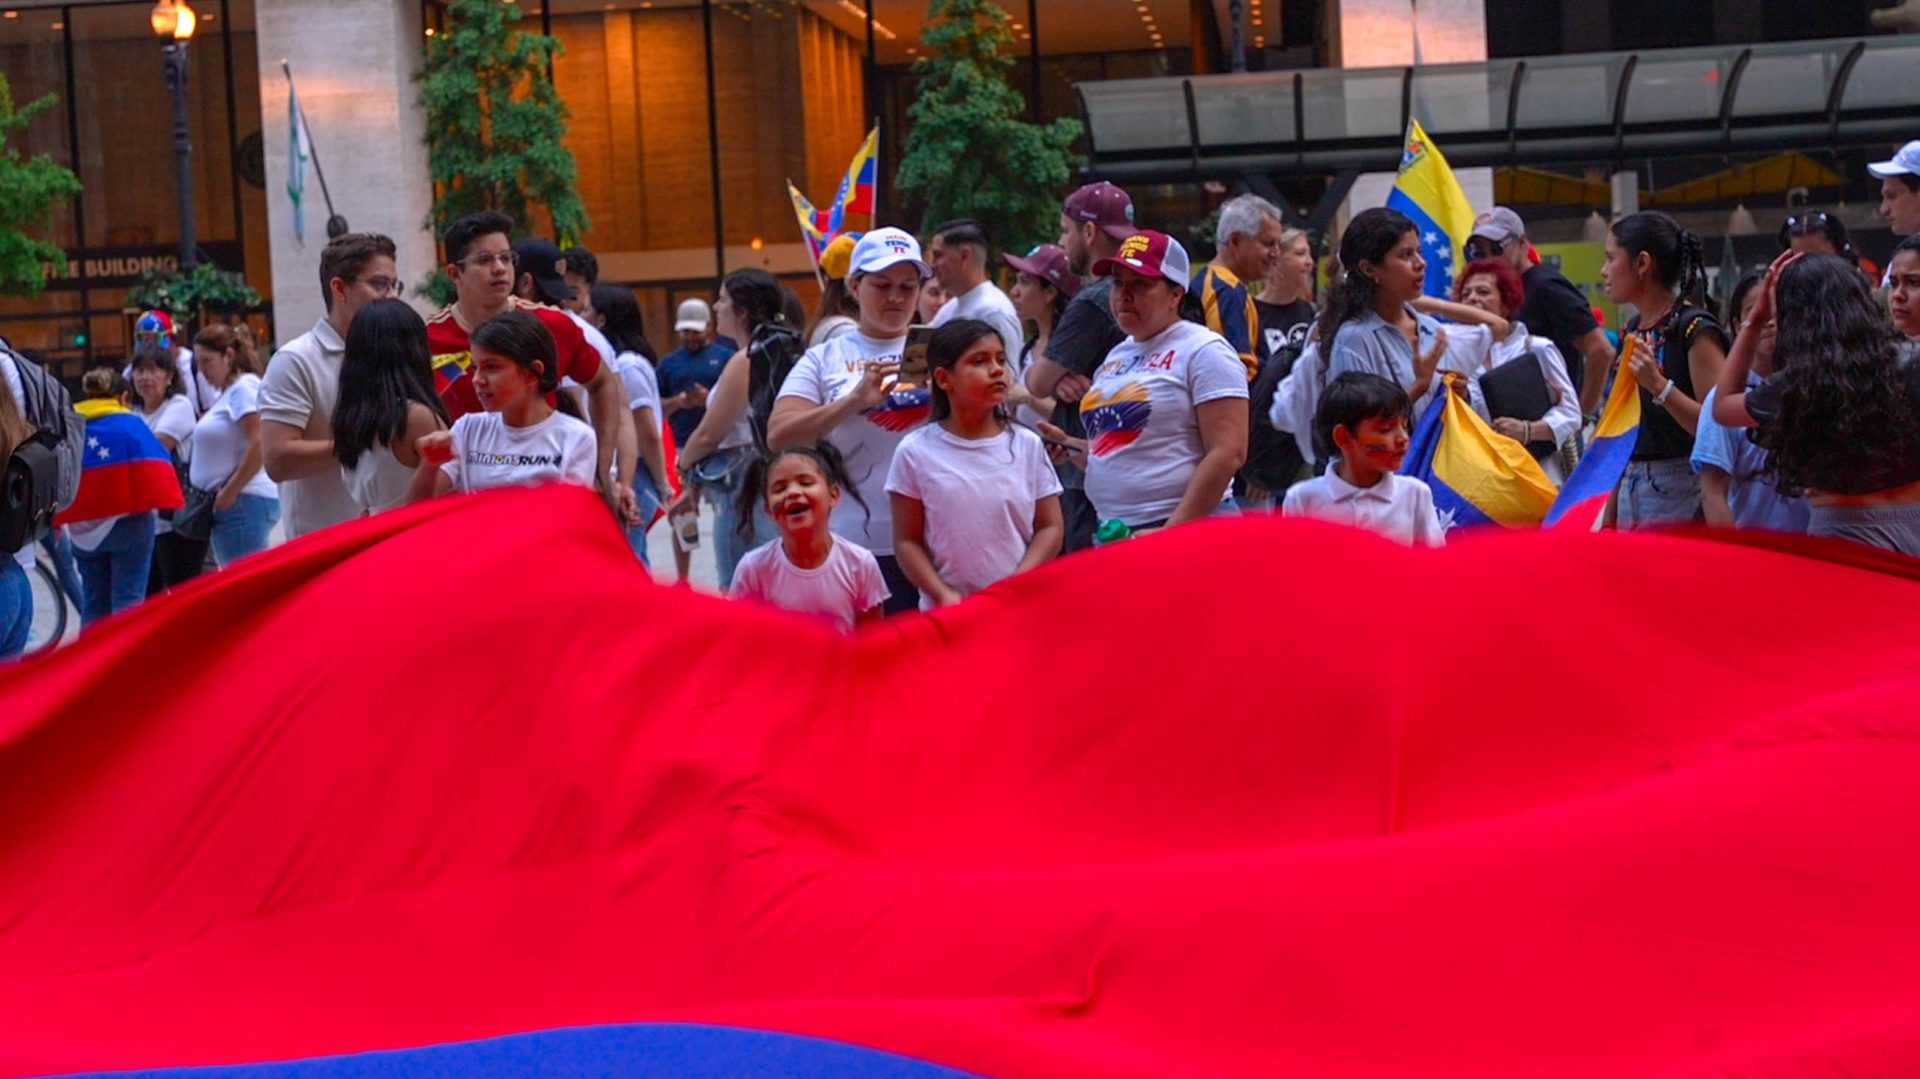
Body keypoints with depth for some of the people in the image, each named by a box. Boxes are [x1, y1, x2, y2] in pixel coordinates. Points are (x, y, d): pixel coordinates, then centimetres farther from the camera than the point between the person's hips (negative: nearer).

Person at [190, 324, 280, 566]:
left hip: (243, 503, -10)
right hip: (231, 505, 10)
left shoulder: (244, 387, -10)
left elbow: (259, 447, -21)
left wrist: (229, 493, -17)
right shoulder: (225, 393, 19)